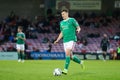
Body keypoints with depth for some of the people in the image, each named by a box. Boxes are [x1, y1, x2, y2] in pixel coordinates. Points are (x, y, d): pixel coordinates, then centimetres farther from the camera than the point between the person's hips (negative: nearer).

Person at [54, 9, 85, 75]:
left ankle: (65, 70, -19)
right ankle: (80, 62, 31)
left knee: (67, 53, -19)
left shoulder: (72, 20, -1)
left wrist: (78, 30, -26)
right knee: (70, 56, 6)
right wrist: (57, 40, 14)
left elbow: (78, 27, -2)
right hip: (65, 40, 7)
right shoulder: (61, 23, 17)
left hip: (71, 39, -7)